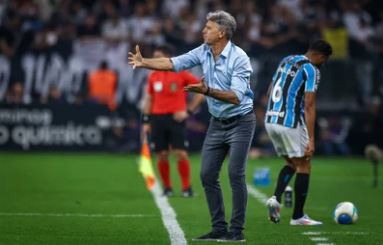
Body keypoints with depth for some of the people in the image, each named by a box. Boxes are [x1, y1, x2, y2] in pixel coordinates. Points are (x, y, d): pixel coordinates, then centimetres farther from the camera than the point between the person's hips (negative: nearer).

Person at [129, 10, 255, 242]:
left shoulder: (239, 58, -21)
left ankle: (237, 231, -6)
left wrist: (207, 91, -37)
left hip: (240, 122, -7)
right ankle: (219, 228, 9)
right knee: (208, 174, 3)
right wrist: (144, 63, -10)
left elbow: (236, 97, -27)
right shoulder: (204, 51, 0)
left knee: (236, 173, -12)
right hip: (217, 123, 7)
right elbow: (173, 63, 1)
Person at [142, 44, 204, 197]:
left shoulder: (181, 74, -3)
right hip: (157, 118, 4)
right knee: (162, 155, 2)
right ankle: (167, 188, 13)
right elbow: (149, 99, 17)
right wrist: (146, 121, 11)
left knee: (181, 153, -8)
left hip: (176, 118, -4)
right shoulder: (153, 76, 9)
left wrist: (188, 110, -6)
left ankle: (186, 188, 2)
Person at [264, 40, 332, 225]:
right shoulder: (311, 70, -10)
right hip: (291, 123, -8)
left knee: (291, 163, 21)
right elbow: (309, 106, -16)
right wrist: (311, 140, -18)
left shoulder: (286, 61, 14)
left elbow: (270, 92, 21)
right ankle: (298, 216, 8)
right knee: (303, 166, 6)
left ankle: (276, 198, -2)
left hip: (270, 120, 8)